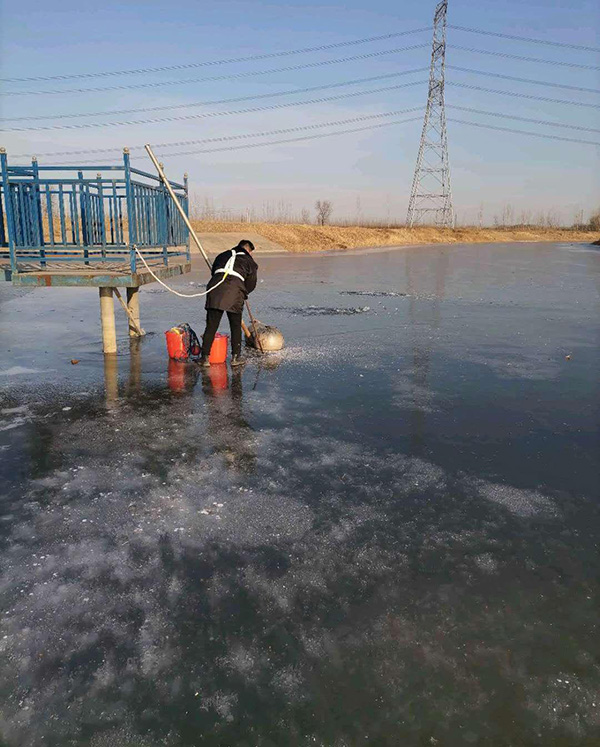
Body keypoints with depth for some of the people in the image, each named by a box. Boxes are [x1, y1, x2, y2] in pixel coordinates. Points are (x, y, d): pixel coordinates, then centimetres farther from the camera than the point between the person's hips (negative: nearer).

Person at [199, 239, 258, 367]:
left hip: (215, 290, 2)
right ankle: (236, 357, 15)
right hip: (234, 293, -2)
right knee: (236, 326, 12)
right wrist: (242, 294, 34)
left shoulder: (222, 255, 27)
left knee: (211, 326, 6)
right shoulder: (250, 262, 18)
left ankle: (205, 357, 6)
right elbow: (251, 284, 16)